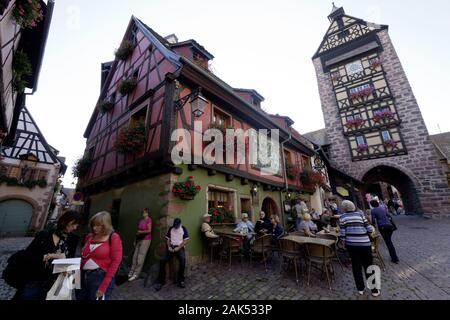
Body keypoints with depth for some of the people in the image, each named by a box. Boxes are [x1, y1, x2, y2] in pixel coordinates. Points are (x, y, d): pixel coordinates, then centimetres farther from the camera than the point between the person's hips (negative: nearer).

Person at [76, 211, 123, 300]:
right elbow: (83, 257, 15)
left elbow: (115, 262, -12)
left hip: (101, 278, -5)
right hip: (83, 276, 5)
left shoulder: (114, 238, -9)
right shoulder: (89, 237, 8)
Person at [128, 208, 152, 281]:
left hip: (146, 240, -7)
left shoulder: (148, 220, -14)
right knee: (135, 256, 8)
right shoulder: (141, 220, 7)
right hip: (139, 239, 7)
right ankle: (131, 272, 20)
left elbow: (149, 230, -15)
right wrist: (135, 240, 13)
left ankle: (136, 274, 6)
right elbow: (138, 230, 13)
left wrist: (141, 232, -5)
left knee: (140, 257, -3)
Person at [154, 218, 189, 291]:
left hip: (180, 247, -3)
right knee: (162, 261, -20)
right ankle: (161, 280, -3)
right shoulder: (170, 228, 10)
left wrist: (179, 247, -15)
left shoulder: (183, 229, 0)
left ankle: (180, 280, -17)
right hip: (171, 247, 3)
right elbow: (168, 239, 12)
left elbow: (186, 240, -4)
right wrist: (169, 247, -7)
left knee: (183, 259, -32)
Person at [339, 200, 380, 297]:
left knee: (356, 266, 15)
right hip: (364, 243, 1)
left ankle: (360, 289, 27)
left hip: (351, 244, -1)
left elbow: (343, 233, -3)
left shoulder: (342, 217, 0)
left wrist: (344, 242, 13)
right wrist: (373, 229, 25)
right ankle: (374, 290, 25)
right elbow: (369, 229, 2)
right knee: (368, 266, 15)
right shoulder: (360, 214, 5)